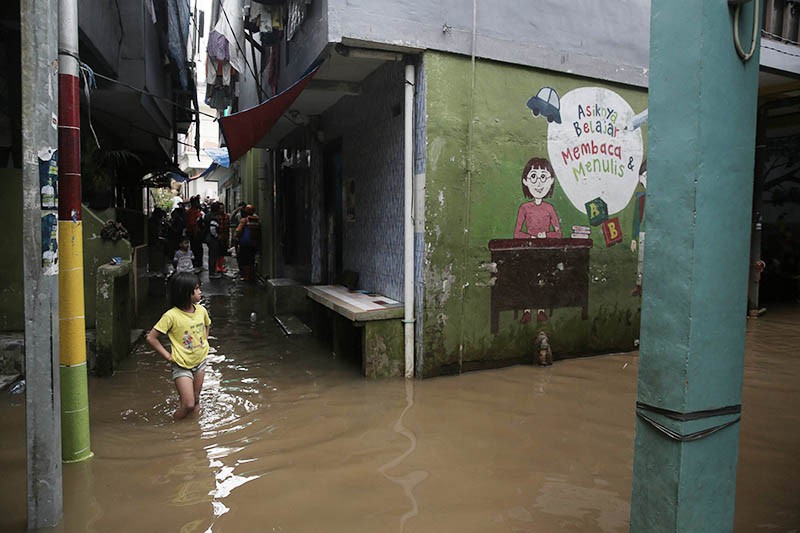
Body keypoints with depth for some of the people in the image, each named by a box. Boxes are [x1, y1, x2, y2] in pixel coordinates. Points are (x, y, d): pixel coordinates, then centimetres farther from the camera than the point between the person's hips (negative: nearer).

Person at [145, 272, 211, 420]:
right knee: (188, 404, -7)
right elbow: (151, 338, -17)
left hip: (200, 362, 5)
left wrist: (204, 343, 7)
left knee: (196, 400, 16)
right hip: (182, 366, -5)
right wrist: (168, 356, -14)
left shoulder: (201, 310, -5)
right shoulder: (171, 316, -22)